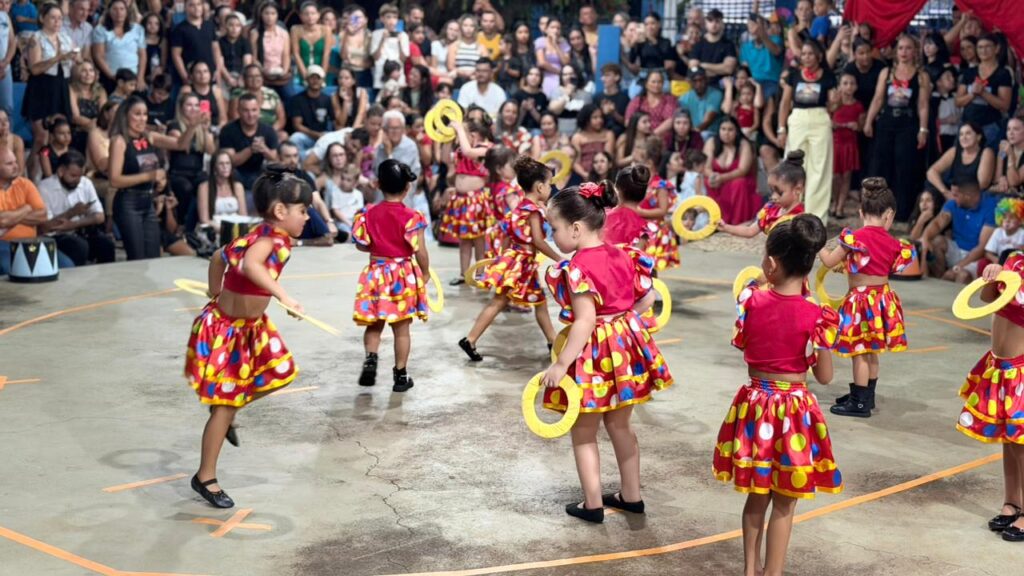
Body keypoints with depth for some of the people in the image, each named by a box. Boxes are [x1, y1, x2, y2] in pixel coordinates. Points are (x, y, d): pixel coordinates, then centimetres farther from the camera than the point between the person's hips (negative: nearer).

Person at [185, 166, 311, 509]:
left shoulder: (268, 236, 2)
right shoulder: (269, 237, -26)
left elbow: (221, 256, 15)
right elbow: (250, 265, -49)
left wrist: (216, 294, 22)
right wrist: (283, 295, -53)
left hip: (250, 326, 9)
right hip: (225, 330, -9)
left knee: (280, 372, 10)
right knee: (224, 406, 0)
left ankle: (227, 413, 28)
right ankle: (205, 478, 14)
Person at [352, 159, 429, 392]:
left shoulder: (369, 214, -4)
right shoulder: (411, 217, -13)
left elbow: (361, 245, 1)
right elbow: (420, 251, -12)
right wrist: (425, 273, 4)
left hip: (376, 274, 2)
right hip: (404, 276, -2)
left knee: (374, 325, 16)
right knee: (401, 329, 7)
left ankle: (370, 358, -7)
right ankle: (400, 375, 12)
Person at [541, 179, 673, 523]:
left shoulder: (578, 267, -21)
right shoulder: (622, 255, 2)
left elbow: (584, 322, -26)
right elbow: (648, 297, 7)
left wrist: (561, 364, -24)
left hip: (593, 355, -8)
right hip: (625, 347, 8)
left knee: (584, 433, 10)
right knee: (620, 426, 22)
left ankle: (592, 505, 17)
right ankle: (631, 496, 31)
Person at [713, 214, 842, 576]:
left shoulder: (751, 300, -8)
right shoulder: (816, 316, -15)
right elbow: (824, 377, -7)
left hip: (754, 404, 4)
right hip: (794, 410, -3)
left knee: (757, 496, 20)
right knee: (784, 505, 9)